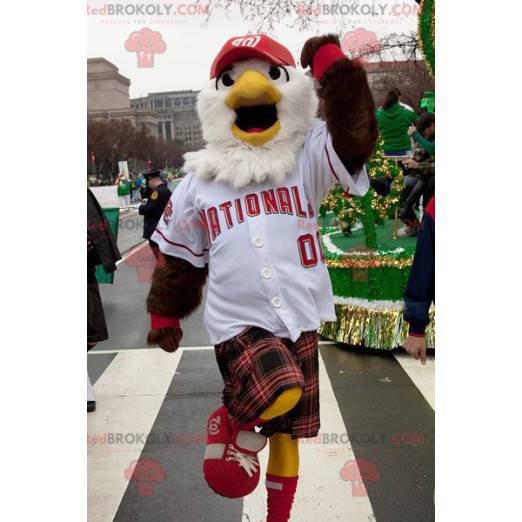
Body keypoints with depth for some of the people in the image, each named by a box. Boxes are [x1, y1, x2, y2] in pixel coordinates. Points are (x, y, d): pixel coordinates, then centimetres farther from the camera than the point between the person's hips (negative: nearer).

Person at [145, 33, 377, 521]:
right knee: (281, 391, -30)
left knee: (288, 433, 14)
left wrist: (333, 67, -20)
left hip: (299, 318, 2)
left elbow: (355, 135, -17)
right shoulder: (198, 182, 2)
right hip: (237, 322, -2)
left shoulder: (307, 161, 0)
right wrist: (163, 316, 14)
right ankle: (233, 423, 3)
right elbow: (178, 257, 10)